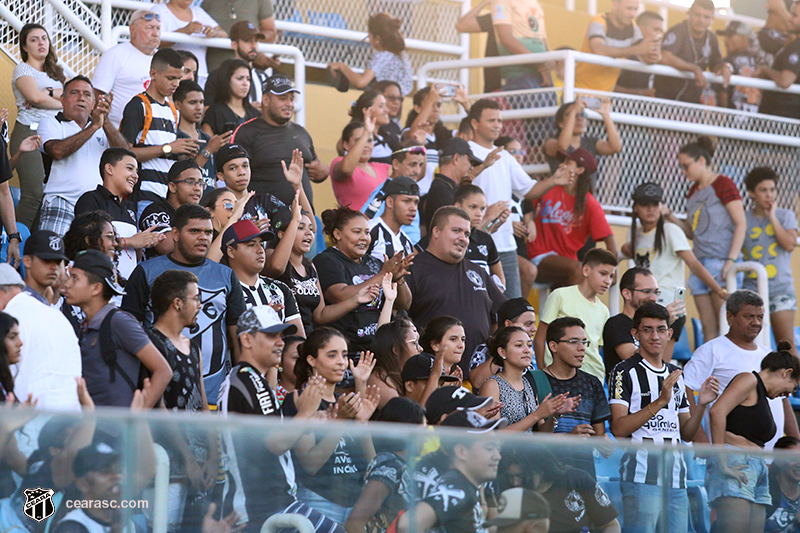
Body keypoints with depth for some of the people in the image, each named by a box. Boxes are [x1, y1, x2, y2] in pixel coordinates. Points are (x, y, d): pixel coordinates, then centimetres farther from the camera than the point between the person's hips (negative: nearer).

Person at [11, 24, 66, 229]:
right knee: (34, 194, -16)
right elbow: (35, 97, -13)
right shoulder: (23, 69, 5)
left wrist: (49, 93, -7)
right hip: (29, 133, -6)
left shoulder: (56, 72, 23)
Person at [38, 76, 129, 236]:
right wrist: (94, 126, -10)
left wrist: (105, 122, -10)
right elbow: (58, 151, -10)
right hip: (62, 203, -3)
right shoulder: (51, 123, 12)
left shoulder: (104, 128, 22)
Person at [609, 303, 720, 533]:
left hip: (676, 473, 6)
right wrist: (660, 402, -18)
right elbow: (618, 429, -13)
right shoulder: (625, 372, -1)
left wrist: (701, 404, 2)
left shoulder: (675, 374, 19)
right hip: (642, 473, -6)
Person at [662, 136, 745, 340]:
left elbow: (741, 224, -9)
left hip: (721, 262, -7)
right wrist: (670, 218, 4)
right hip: (700, 263, 7)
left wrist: (731, 260, -18)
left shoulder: (723, 184, -4)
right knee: (708, 329, 2)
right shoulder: (694, 191, 18)